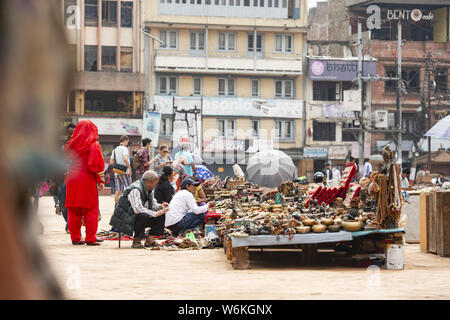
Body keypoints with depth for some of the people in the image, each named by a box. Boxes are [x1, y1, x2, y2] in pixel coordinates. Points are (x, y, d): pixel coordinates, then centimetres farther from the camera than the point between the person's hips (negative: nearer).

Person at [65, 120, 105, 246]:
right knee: (90, 210, 0)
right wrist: (101, 180, -5)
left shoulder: (71, 144, 5)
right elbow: (97, 164, -9)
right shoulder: (93, 145, -6)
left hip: (72, 179, 4)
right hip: (88, 180, -4)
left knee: (74, 211, 8)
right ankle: (90, 238, -3)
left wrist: (67, 178, 14)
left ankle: (75, 238, 9)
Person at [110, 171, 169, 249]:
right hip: (124, 219, -9)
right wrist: (155, 213, -29)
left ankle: (149, 239, 0)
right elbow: (138, 209, -33)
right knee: (143, 216, -37)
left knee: (161, 215, 2)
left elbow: (152, 204, 16)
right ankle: (136, 240, -19)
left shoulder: (147, 190, 7)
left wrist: (160, 206, -6)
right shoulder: (135, 190, -23)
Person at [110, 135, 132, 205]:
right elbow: (125, 159, -25)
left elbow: (111, 162, 14)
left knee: (118, 190, 4)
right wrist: (129, 167, -18)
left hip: (116, 172, 7)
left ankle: (116, 205, 0)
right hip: (124, 172, -7)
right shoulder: (124, 148, -8)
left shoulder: (115, 150, 15)